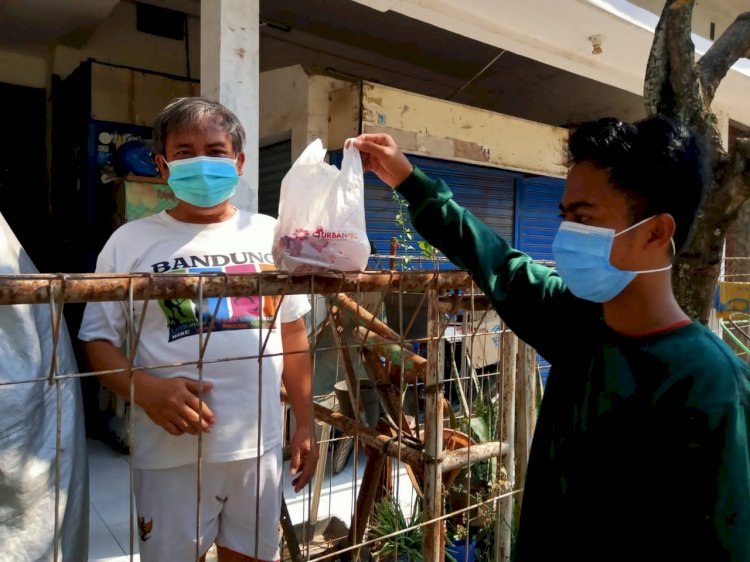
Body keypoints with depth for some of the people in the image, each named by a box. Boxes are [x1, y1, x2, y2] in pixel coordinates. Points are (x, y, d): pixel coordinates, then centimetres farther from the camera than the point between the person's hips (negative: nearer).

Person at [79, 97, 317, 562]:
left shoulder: (270, 236, 4)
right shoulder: (132, 241, -3)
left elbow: (293, 334, 8)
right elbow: (97, 338, -2)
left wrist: (305, 424, 7)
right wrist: (147, 390, -21)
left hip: (260, 444, 3)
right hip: (173, 452, -2)